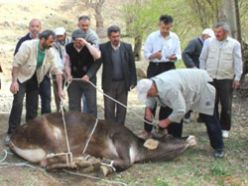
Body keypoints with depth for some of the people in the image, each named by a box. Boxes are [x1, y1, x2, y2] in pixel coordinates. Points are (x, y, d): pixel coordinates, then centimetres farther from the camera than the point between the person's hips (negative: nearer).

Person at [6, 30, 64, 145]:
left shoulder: (49, 52, -10)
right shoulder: (28, 46, -25)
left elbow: (56, 70, -7)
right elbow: (16, 63, -22)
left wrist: (60, 89, -11)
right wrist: (14, 81, -26)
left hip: (34, 79, 5)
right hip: (21, 77, -5)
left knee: (33, 107, 6)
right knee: (18, 104, -16)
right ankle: (11, 133, -9)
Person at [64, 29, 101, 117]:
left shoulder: (90, 46, -8)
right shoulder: (68, 48, -2)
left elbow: (98, 56, -29)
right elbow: (67, 64, 7)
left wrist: (86, 43, -29)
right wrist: (69, 75, -7)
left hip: (89, 79, -2)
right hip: (74, 80, 2)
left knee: (91, 104, 1)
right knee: (73, 105, 9)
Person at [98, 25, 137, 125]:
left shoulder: (127, 47, -1)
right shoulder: (103, 47, -5)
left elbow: (132, 65, 2)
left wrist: (133, 81, 0)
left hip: (123, 83, 1)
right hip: (109, 84, -1)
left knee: (122, 109, 8)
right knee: (109, 109, 4)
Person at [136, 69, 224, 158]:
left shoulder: (169, 88, -44)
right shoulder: (151, 84, -16)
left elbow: (180, 110, -39)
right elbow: (151, 99, 7)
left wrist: (166, 121, -27)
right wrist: (148, 109, -13)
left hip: (201, 86, -8)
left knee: (210, 119, -3)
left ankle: (218, 147, 10)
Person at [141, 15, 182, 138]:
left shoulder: (175, 38, 1)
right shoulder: (152, 37, -4)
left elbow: (178, 54, 2)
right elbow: (145, 54, -3)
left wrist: (174, 57, -21)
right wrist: (154, 55, -25)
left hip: (169, 68, 2)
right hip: (154, 68, -2)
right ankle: (147, 129, 5)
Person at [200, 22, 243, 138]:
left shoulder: (234, 44, 1)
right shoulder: (209, 42, 5)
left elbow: (238, 62, 1)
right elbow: (202, 59, 10)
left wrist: (237, 78, -4)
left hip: (226, 79, -1)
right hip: (210, 78, 2)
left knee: (226, 106, 2)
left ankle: (225, 129, 14)